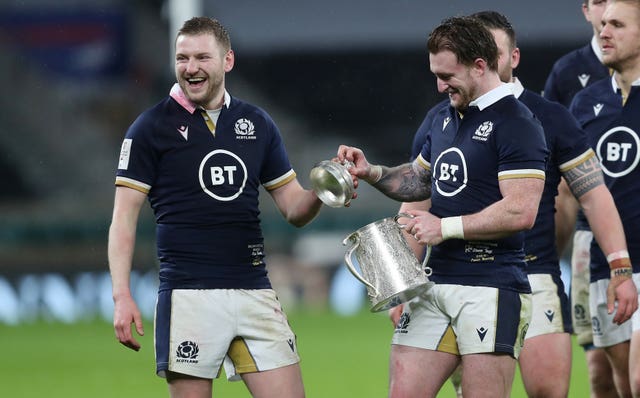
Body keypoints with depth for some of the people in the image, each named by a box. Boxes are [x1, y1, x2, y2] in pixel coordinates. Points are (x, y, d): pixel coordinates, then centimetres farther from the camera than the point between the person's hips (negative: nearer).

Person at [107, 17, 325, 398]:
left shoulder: (258, 124, 12)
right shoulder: (151, 127, 1)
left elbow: (294, 209, 15)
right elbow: (124, 218, -1)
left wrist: (319, 193, -8)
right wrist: (122, 296, -12)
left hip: (254, 291, 4)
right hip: (189, 292, -4)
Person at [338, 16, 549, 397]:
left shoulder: (517, 124, -11)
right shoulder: (446, 119, 17)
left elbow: (520, 212, -20)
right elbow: (421, 180, 33)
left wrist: (446, 227, -15)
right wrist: (372, 172, 15)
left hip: (491, 288, -8)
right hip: (436, 286, 8)